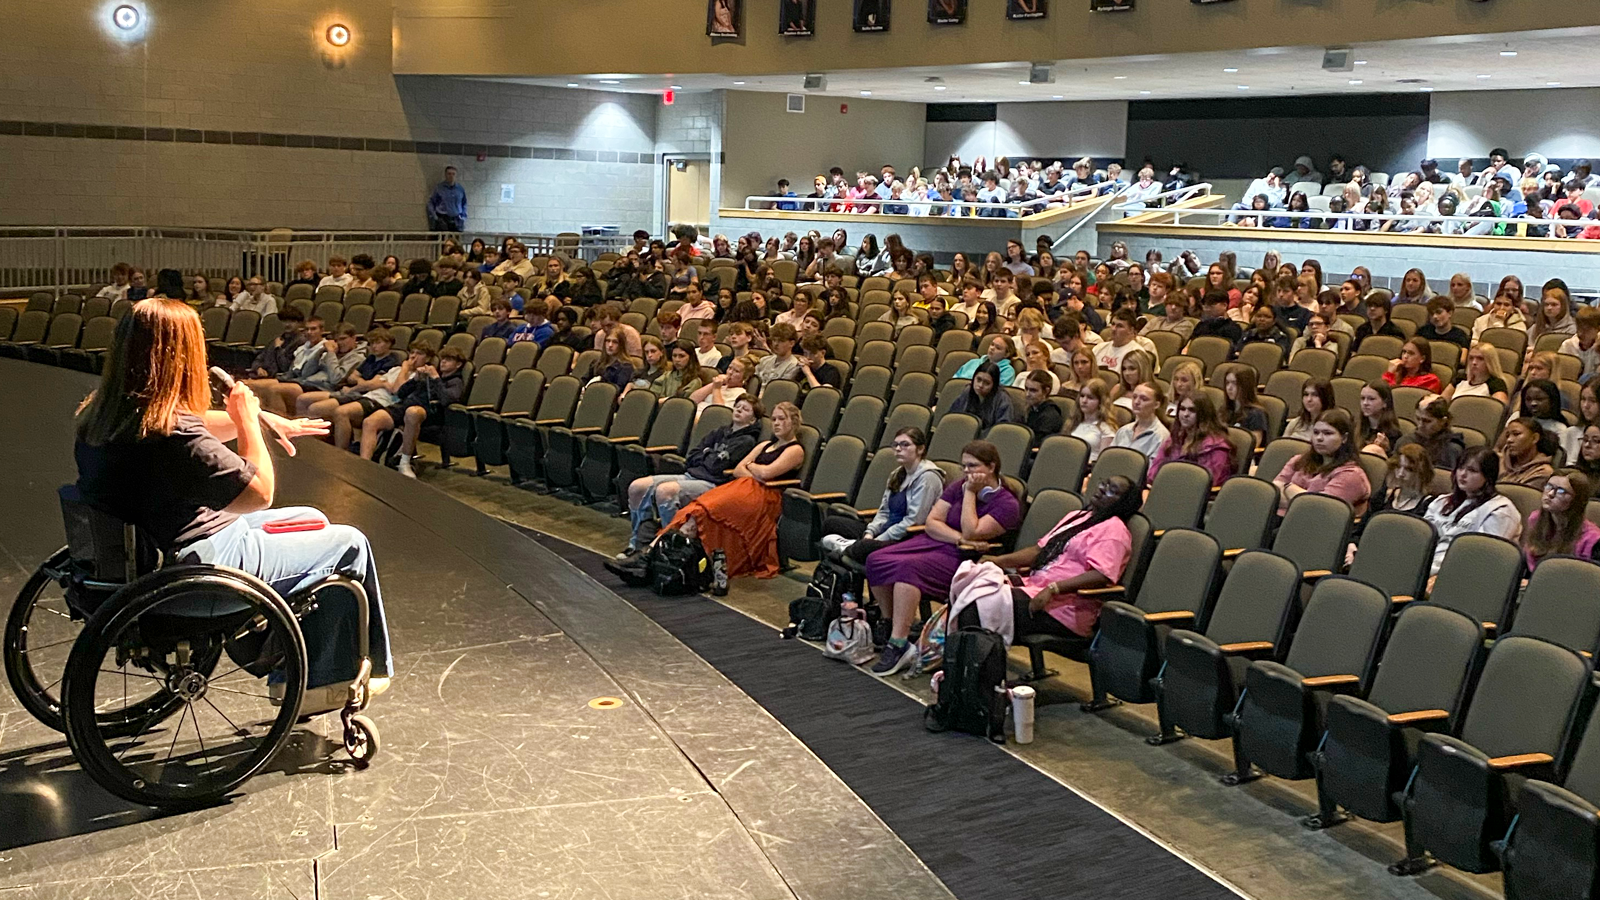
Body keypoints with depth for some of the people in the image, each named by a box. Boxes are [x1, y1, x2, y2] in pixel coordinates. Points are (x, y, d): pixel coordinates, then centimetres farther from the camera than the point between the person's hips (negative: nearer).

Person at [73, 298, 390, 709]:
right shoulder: (171, 434, -30)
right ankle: (329, 680, 21)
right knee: (350, 545, 5)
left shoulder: (98, 414, -1)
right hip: (202, 569, -10)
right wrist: (248, 420, -10)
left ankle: (293, 674, 32)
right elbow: (260, 493, -20)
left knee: (312, 520, 25)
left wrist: (264, 420, 12)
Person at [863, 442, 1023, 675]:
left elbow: (971, 533, -17)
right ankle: (893, 627, -6)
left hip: (963, 560, -7)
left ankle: (898, 645, -34)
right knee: (876, 560, -16)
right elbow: (932, 522, 5)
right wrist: (959, 539, -12)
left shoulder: (1007, 504, -5)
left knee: (908, 567, -33)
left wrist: (970, 493, -11)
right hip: (932, 542, 7)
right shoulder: (958, 486, 13)